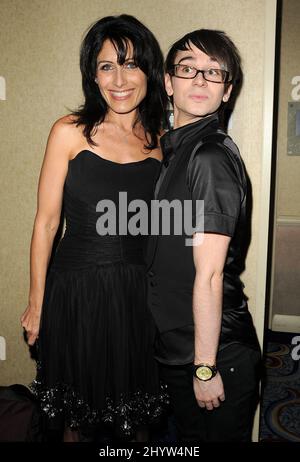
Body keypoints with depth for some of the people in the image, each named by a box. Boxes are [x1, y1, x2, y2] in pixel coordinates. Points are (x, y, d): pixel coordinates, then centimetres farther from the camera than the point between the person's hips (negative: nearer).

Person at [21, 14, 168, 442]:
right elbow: (46, 222, -4)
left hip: (140, 293, 2)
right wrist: (36, 303, -2)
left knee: (138, 413, 19)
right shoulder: (70, 132, -7)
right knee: (78, 411, 18)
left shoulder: (161, 142, 2)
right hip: (78, 290, -2)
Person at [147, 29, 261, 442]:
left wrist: (205, 368, -17)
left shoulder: (211, 156, -20)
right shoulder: (176, 148, 8)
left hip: (216, 354, -9)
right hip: (179, 347, 9)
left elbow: (209, 275, -22)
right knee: (189, 439, 25)